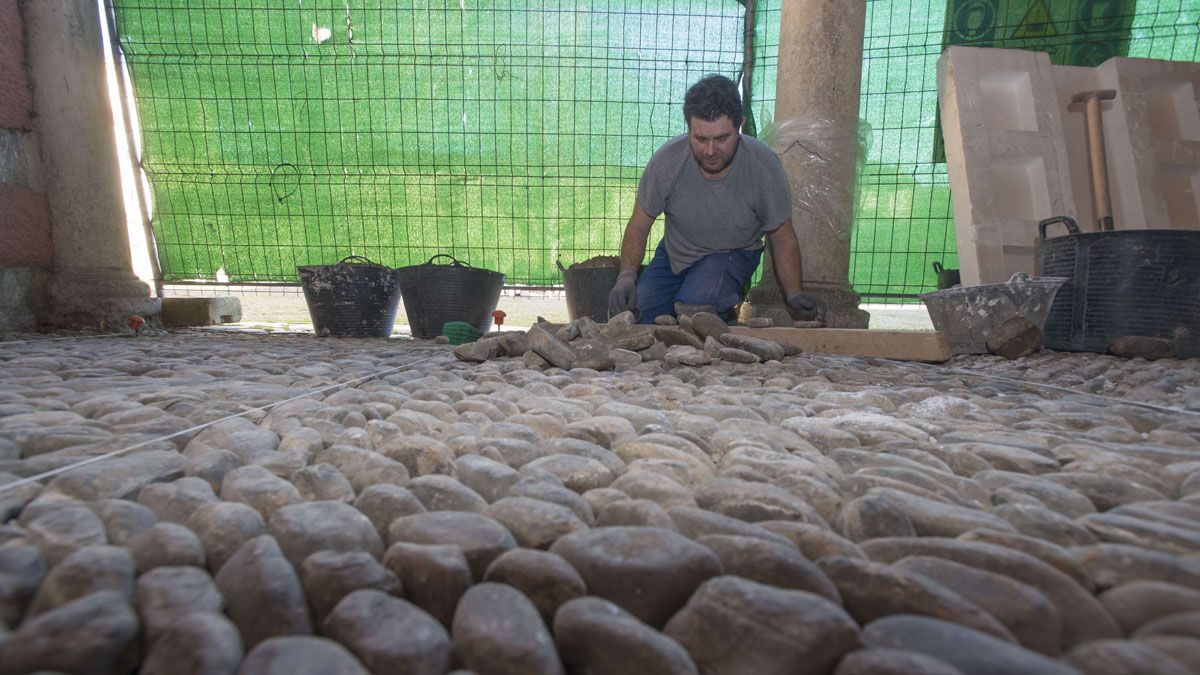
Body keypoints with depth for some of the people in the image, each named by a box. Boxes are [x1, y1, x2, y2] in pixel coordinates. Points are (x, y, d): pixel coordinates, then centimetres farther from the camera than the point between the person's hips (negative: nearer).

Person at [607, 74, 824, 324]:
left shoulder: (764, 166, -23)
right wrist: (626, 275, -28)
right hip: (674, 254, 3)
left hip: (734, 254, -2)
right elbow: (638, 226, -11)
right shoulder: (667, 160, -23)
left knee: (694, 306, -33)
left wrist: (795, 296, -21)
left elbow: (782, 238, -10)